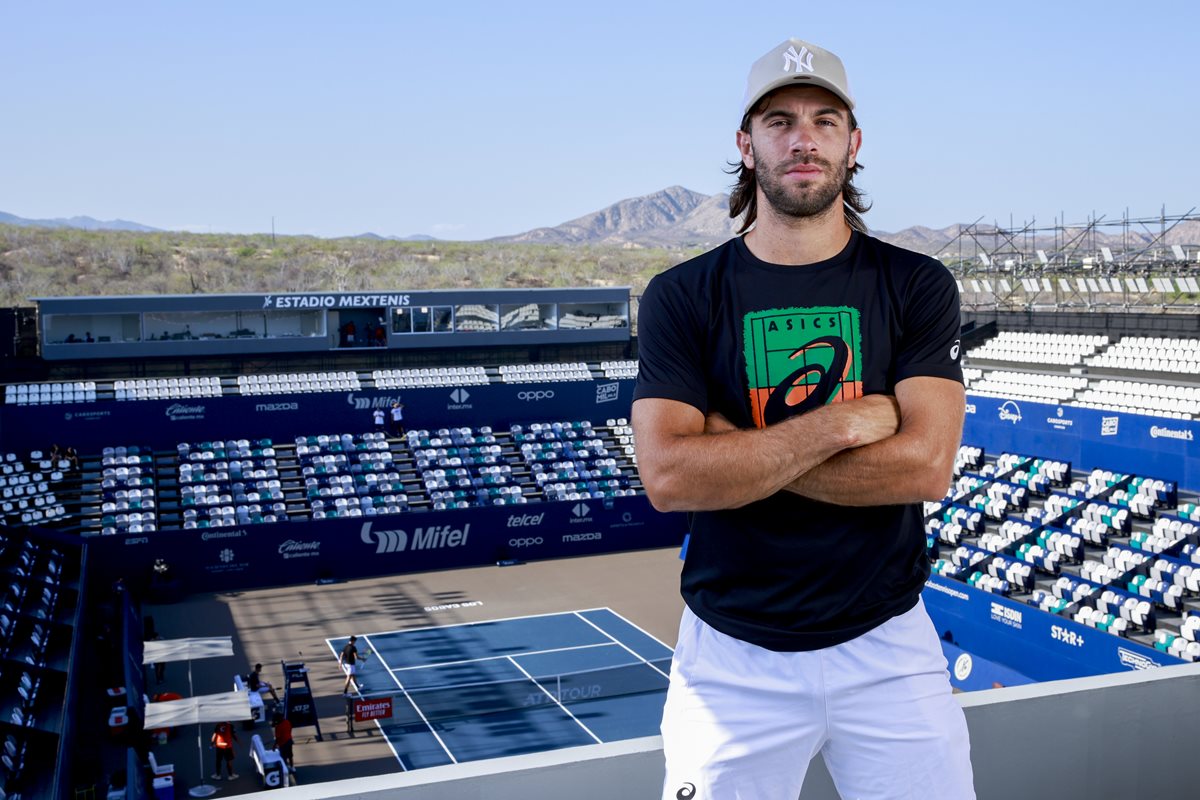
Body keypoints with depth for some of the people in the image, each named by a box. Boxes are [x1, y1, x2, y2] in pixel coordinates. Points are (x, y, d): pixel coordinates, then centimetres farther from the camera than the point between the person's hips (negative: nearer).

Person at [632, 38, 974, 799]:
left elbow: (926, 466, -14)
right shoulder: (682, 297, -3)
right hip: (734, 657, 0)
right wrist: (845, 422, -17)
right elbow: (667, 475, -16)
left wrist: (733, 448, -15)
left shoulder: (915, 286, -1)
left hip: (886, 646, 1)